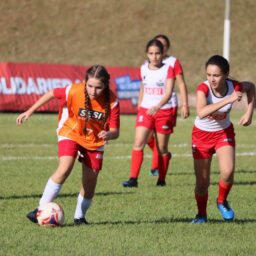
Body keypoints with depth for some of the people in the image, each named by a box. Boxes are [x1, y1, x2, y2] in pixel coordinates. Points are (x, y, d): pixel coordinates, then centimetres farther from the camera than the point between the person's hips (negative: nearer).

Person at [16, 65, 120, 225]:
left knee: (90, 180, 0)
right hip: (71, 134, -2)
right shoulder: (74, 91, -26)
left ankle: (80, 216, 22)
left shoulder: (112, 102, -24)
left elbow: (115, 132, -21)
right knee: (65, 169, -23)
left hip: (95, 141, 2)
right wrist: (29, 112, -7)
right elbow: (52, 94, -8)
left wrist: (108, 134, -45)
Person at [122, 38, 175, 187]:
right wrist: (139, 107, 21)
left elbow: (169, 92, -16)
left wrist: (157, 107, -31)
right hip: (145, 110, 3)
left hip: (164, 111, -3)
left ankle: (162, 179, 19)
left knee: (162, 148, 6)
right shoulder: (144, 69, 6)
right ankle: (133, 179, -17)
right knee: (138, 143, -13)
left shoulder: (168, 69, -6)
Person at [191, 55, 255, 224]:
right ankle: (201, 215, 30)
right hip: (202, 134, -1)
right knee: (202, 182, 3)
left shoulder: (234, 87, -21)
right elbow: (201, 112, -48)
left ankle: (222, 202, 7)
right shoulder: (203, 88, -29)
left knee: (228, 171, -23)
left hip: (224, 133, 1)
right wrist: (229, 100, -52)